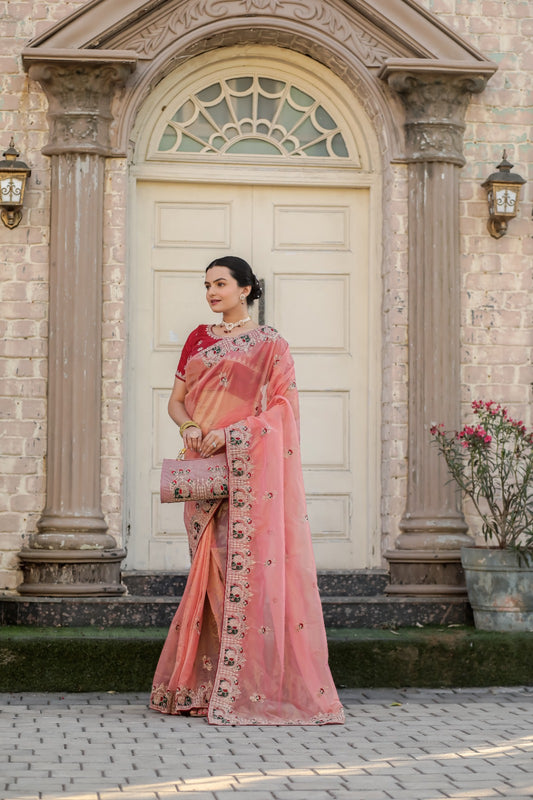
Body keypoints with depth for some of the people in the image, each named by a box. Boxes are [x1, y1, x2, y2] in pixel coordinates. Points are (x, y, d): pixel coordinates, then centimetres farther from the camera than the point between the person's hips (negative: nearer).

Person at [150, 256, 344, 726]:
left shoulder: (270, 344, 3)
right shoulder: (199, 340, 17)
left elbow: (281, 407, -6)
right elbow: (177, 400, 16)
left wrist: (228, 433, -16)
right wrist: (190, 427, -6)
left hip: (250, 468, -4)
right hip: (205, 469, 4)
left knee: (250, 564, -10)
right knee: (214, 567, 3)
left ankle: (255, 685, -8)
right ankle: (207, 683, 5)